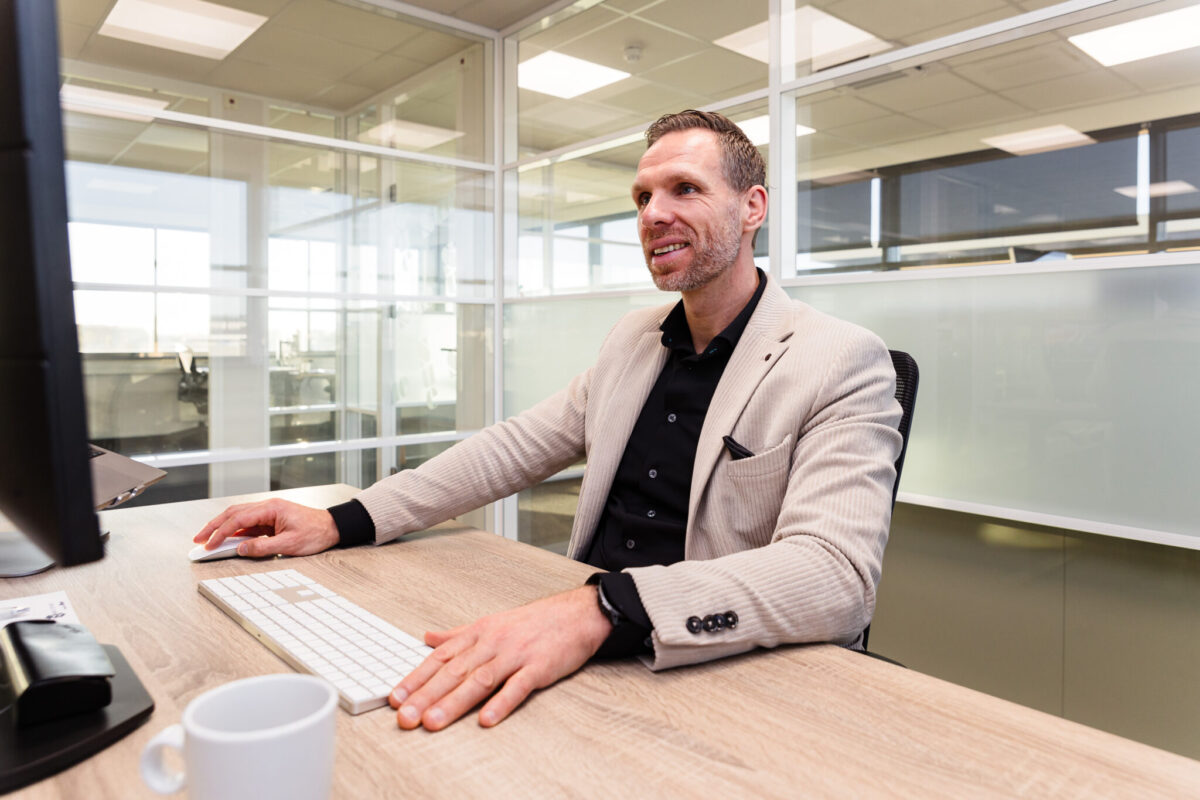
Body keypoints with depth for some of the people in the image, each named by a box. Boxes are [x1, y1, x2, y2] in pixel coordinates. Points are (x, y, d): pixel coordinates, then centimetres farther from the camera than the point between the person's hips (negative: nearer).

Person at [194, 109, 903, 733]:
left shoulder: (845, 365, -10)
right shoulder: (636, 338, 11)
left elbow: (835, 574, -24)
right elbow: (517, 447, 12)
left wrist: (603, 610, -38)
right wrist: (343, 522, 2)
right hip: (581, 649, 5)